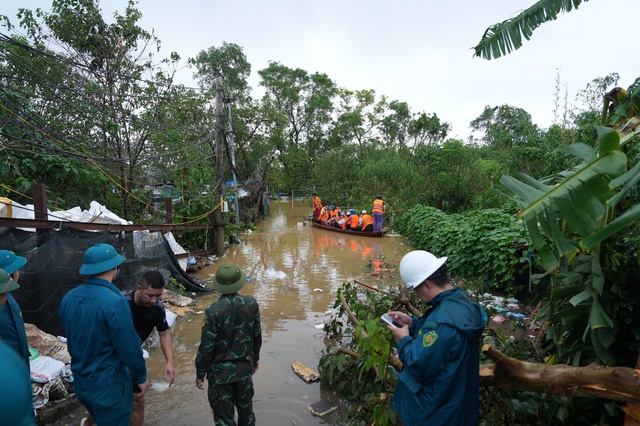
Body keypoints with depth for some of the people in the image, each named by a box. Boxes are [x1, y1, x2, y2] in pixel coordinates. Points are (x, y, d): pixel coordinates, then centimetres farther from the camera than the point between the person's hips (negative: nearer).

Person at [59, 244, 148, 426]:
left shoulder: (68, 298, -6)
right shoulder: (114, 302, -29)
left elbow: (74, 336, 7)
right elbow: (129, 348, -22)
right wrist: (141, 377, -6)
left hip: (80, 383, 7)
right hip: (109, 386, -7)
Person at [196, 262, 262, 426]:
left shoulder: (213, 310, -23)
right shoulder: (251, 303, -12)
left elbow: (207, 346, -16)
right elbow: (257, 335, 0)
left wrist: (200, 373, 0)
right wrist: (255, 358, 17)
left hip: (220, 371, -3)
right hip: (245, 367, 4)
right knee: (246, 409, 23)